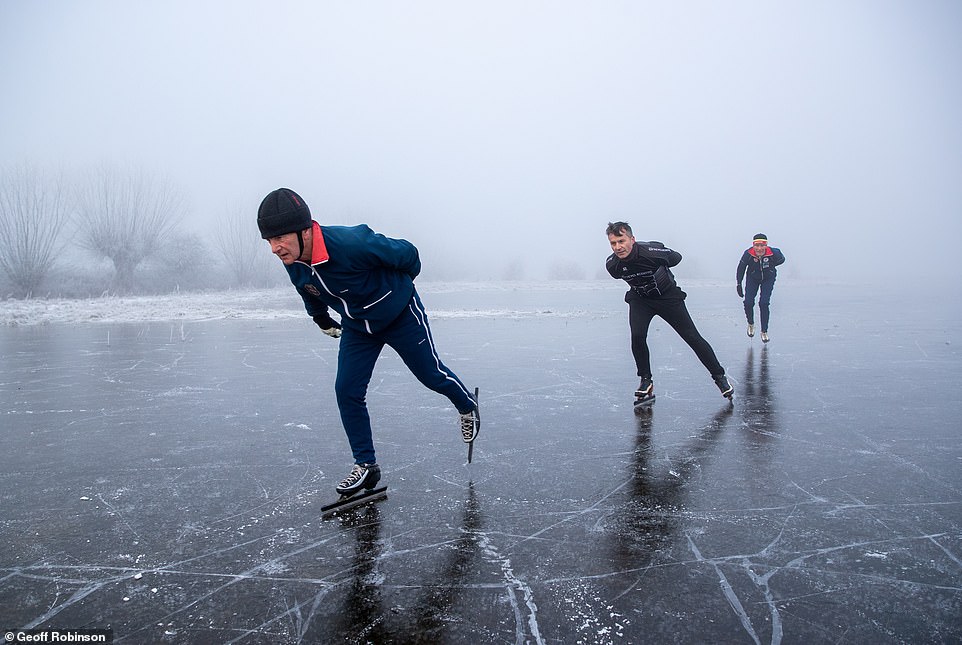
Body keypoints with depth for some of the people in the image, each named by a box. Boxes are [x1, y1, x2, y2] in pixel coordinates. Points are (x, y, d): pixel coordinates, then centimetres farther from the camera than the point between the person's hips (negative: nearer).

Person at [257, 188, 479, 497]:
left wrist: (399, 283, -1)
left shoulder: (351, 243, -39)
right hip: (357, 327, 5)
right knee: (347, 390, -4)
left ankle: (468, 407, 42)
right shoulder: (293, 264, -16)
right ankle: (366, 465, 11)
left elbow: (406, 252, -22)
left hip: (401, 315, -5)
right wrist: (321, 319, 25)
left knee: (432, 375, 9)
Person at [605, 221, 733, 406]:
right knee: (637, 336, -19)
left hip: (668, 296, -2)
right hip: (639, 299, 3)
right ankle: (646, 383, -1)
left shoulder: (653, 251, -31)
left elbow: (676, 258, -8)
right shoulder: (612, 265, -20)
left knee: (692, 337, 0)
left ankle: (720, 377, 16)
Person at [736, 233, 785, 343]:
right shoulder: (748, 254, -28)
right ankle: (751, 324, 21)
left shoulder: (773, 253, -29)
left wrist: (770, 266, -12)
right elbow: (741, 269, -10)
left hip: (768, 279, -1)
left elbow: (782, 259, -3)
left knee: (764, 303, -12)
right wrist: (738, 284, -7)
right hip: (752, 278, 1)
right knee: (748, 302, -9)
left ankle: (764, 331, 4)